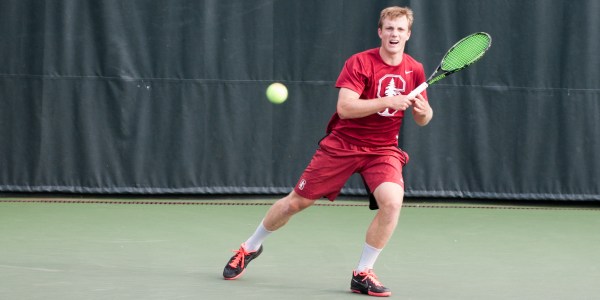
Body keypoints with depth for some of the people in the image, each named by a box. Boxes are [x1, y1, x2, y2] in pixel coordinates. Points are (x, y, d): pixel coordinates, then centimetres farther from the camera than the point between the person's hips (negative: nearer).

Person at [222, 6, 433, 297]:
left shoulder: (415, 70, -1)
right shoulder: (359, 63, -14)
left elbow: (422, 119, 8)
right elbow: (344, 108, -25)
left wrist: (423, 110, -16)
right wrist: (387, 101, -33)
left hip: (383, 150, 2)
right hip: (342, 144, -2)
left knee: (392, 200, -26)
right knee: (296, 201, 5)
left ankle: (362, 274, -11)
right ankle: (250, 247, 32)